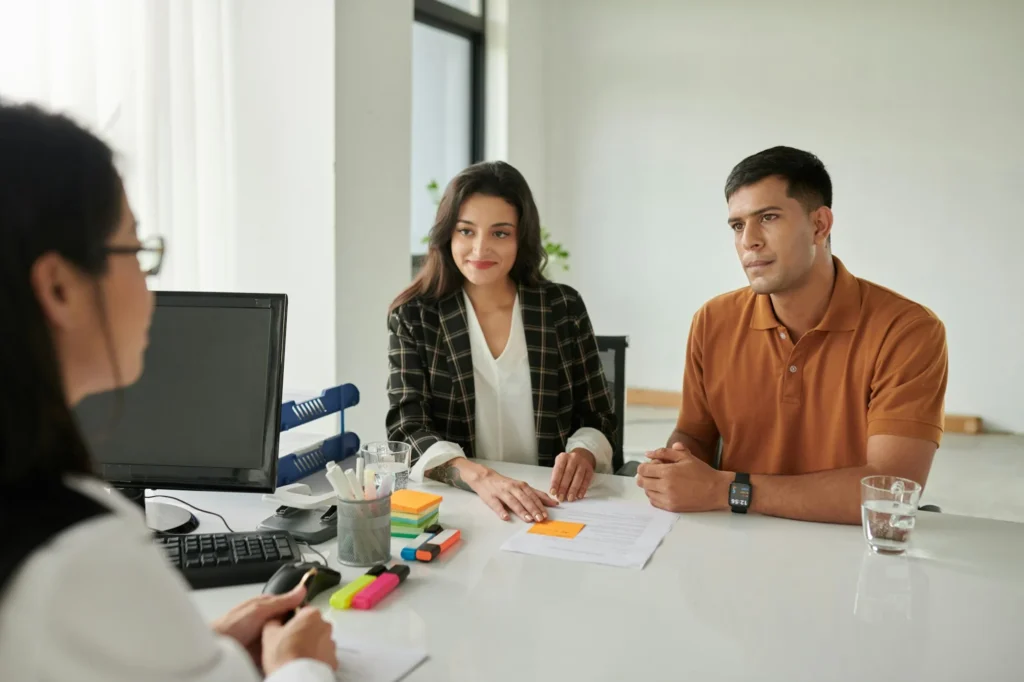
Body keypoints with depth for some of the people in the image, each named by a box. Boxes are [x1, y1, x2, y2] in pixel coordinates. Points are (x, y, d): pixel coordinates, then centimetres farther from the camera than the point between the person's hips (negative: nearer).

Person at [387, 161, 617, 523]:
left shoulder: (564, 307, 3)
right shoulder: (413, 316, -1)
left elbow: (596, 419, 6)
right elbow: (406, 428, -10)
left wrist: (582, 455, -17)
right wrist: (480, 477, -29)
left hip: (551, 506, 2)